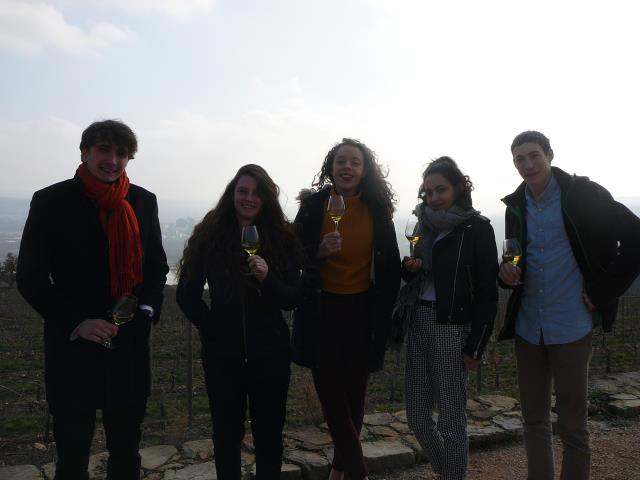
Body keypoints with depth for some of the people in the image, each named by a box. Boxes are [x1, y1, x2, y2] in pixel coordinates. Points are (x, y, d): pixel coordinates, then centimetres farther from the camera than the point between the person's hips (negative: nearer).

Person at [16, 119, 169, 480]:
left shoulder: (143, 201, 3)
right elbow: (31, 278, -6)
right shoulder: (51, 201, -6)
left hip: (130, 350, 3)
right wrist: (77, 323, -16)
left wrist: (147, 308, -8)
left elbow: (157, 266, 9)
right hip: (73, 349, -2)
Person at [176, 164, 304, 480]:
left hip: (270, 353, 0)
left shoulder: (282, 239, -1)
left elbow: (293, 299, -4)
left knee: (269, 433, 12)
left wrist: (267, 278, -22)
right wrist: (212, 328, -4)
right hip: (223, 353, 0)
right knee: (227, 433, 14)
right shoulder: (209, 234, -3)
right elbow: (187, 295, 3)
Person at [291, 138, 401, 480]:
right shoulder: (313, 205, -4)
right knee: (331, 394, 1)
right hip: (322, 309, -1)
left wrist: (385, 310, 2)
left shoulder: (377, 209, -1)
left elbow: (390, 265, 3)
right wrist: (319, 252, -22)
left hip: (362, 310, 1)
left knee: (354, 392, 11)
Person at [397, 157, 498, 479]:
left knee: (451, 418, 3)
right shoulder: (423, 225, 11)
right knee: (417, 416, 11)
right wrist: (409, 268, -3)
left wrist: (474, 347, -11)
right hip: (417, 323, 6)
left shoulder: (476, 228, -6)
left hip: (452, 328, -6)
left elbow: (487, 293, -8)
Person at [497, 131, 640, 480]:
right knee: (534, 419, 13)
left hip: (570, 325, -5)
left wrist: (604, 292, -9)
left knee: (572, 424, 4)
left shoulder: (582, 194, -6)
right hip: (527, 326, 5)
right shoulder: (516, 205, 8)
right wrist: (508, 274, -7)